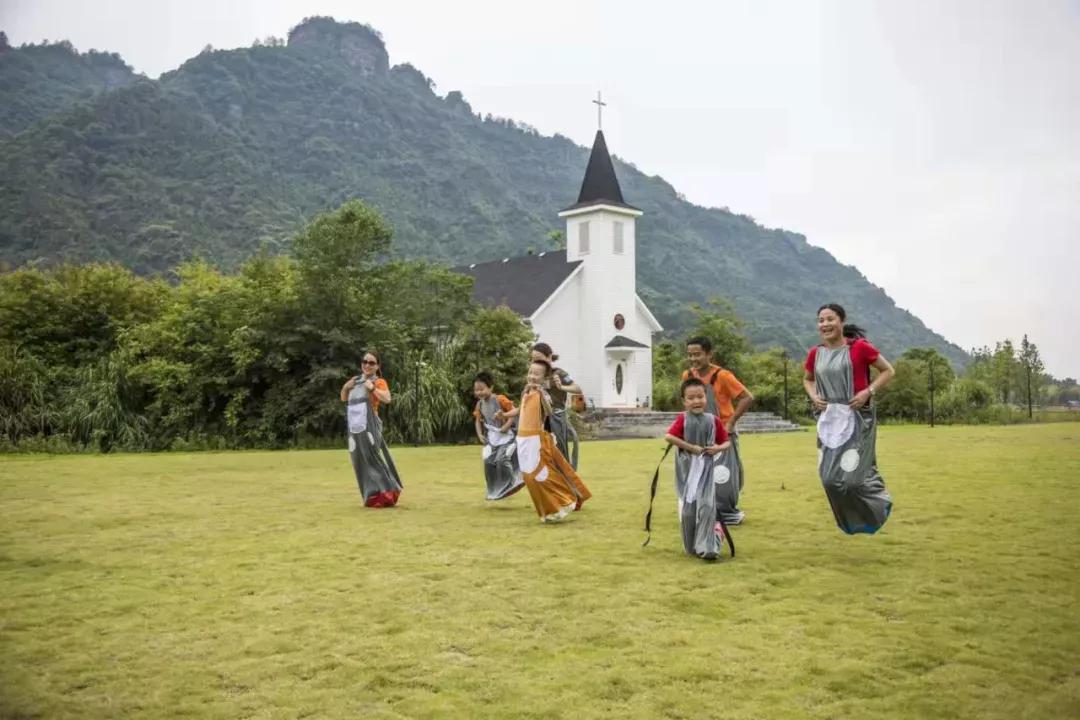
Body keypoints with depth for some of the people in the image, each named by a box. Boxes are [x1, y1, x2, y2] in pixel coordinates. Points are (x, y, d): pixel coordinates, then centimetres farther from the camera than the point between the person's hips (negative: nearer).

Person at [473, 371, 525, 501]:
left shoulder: (500, 399, -18)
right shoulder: (479, 404, 1)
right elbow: (478, 421, 12)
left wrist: (506, 426, -22)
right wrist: (480, 434, 0)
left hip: (505, 435, -6)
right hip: (491, 437, 6)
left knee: (502, 459, -17)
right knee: (488, 461, 1)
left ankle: (508, 486, 1)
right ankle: (494, 490, 15)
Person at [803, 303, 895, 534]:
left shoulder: (859, 347, -10)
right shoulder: (815, 354, 4)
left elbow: (888, 371, -1)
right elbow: (807, 379, 23)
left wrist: (868, 391, -13)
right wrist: (813, 396, 3)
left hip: (857, 419, -5)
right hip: (828, 421, 5)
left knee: (850, 475, -9)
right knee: (830, 478, 5)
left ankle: (880, 503, 21)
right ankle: (853, 520, 26)